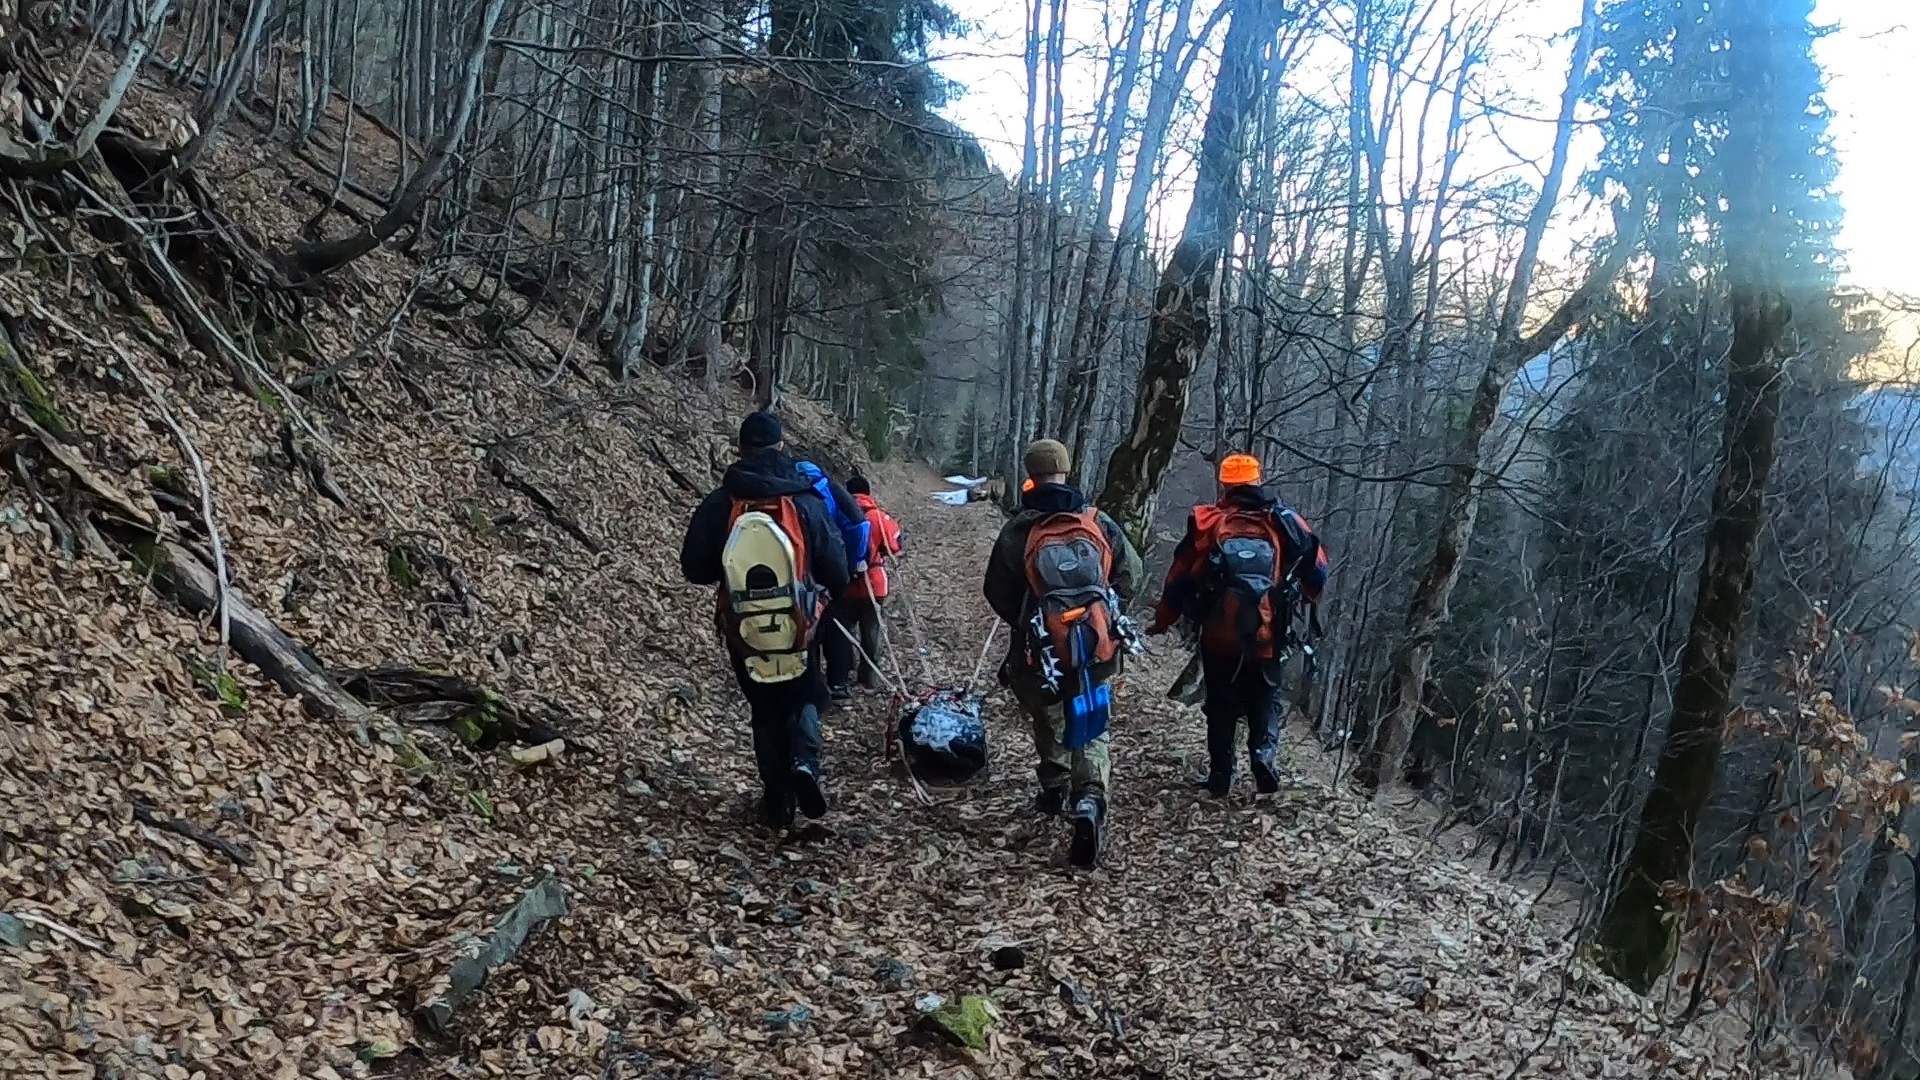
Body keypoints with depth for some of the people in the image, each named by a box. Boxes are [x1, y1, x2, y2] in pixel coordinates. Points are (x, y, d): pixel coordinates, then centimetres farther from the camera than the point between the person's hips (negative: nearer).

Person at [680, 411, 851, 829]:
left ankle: (777, 801, 18)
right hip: (799, 627, -1)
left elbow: (694, 569, -2)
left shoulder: (718, 506, -10)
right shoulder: (806, 503, -12)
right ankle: (805, 762, -5)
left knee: (765, 711, 18)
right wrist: (831, 592, 16)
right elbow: (836, 569, -7)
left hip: (745, 632, 1)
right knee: (803, 698, 21)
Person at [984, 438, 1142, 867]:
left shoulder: (1017, 530, -6)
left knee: (1049, 721, 22)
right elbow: (1131, 572, 8)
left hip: (1041, 647, -1)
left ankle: (1055, 790, 32)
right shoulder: (1099, 523, -1)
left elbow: (996, 591, 2)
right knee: (1091, 731, 6)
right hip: (1097, 647, 1)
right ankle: (1089, 801, -14)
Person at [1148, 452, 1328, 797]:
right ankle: (1265, 753, -6)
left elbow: (1179, 577, -1)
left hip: (1217, 636, 0)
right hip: (1266, 638, 0)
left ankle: (1220, 775, 13)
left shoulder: (1207, 524, -4)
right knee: (1265, 699, 17)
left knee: (1221, 705, 15)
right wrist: (1302, 600, 22)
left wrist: (1162, 620, 12)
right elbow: (1318, 571, 2)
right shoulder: (1284, 524, -2)